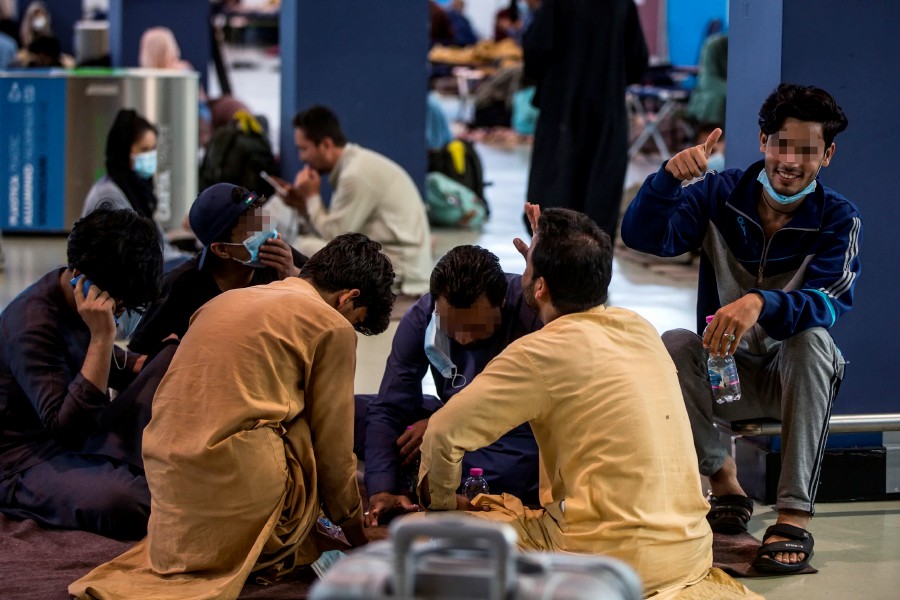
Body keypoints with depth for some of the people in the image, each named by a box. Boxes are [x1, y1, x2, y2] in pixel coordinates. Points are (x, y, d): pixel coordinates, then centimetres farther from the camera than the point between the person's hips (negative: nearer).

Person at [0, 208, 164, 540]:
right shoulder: (32, 324, -24)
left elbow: (107, 367, 22)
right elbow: (68, 428, -32)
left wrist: (148, 365, 0)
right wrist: (101, 335, -33)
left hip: (85, 444, 9)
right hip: (27, 462, -9)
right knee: (122, 503, -39)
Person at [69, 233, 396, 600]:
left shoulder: (227, 300, 22)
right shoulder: (332, 326, 1)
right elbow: (333, 448, 5)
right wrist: (355, 530, 21)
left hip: (166, 473, 7)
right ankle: (273, 551, 1)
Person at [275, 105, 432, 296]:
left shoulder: (356, 175, -19)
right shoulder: (355, 162, 11)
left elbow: (334, 235, -14)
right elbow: (337, 229, 14)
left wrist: (311, 196, -3)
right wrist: (304, 205, 4)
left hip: (398, 268, -10)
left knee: (306, 249, -15)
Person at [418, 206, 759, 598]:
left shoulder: (543, 354, -12)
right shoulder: (640, 330, 9)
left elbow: (444, 433, -12)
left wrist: (442, 504, 7)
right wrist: (547, 254, 30)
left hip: (615, 562, -8)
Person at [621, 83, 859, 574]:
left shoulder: (838, 219, -9)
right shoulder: (722, 195, -4)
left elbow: (829, 303, -27)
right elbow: (645, 236, -17)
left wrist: (759, 303, -47)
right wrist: (669, 177, -36)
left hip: (791, 377, -1)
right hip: (724, 371, 1)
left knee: (812, 338, -34)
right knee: (673, 345, -29)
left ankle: (794, 515, -35)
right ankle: (722, 479, -10)